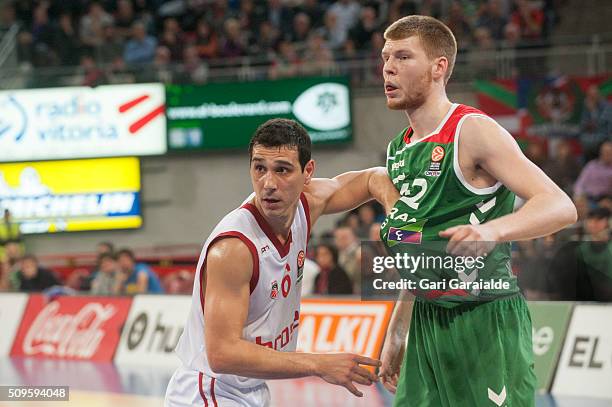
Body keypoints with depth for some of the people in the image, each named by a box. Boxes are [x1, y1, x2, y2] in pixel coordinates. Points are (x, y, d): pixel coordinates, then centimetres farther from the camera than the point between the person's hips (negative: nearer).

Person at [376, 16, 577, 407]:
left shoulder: (473, 131, -12)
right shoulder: (398, 149, 14)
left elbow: (561, 207, -22)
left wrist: (492, 231, -39)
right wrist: (395, 335, 21)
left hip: (486, 320, -8)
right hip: (426, 324, 8)